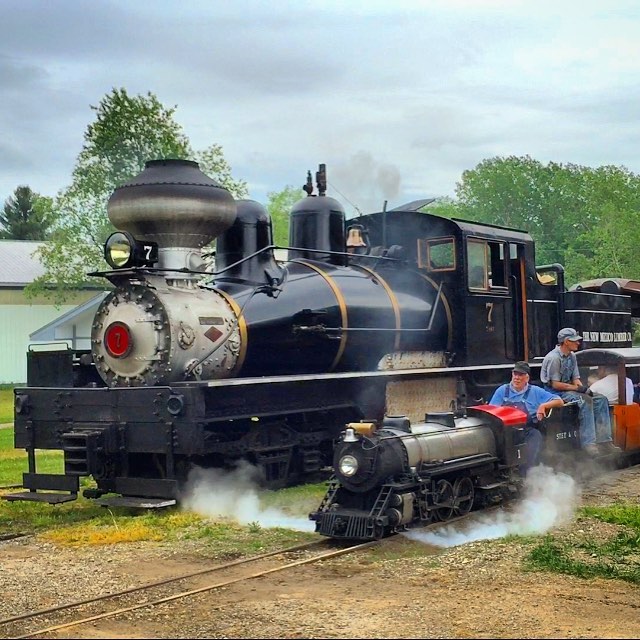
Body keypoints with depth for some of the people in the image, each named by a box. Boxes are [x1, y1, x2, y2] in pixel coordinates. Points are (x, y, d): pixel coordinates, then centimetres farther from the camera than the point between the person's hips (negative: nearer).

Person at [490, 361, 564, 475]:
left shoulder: (535, 392, 15)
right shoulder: (502, 390, 18)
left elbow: (559, 402, 15)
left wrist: (543, 406, -1)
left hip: (527, 431, 0)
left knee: (536, 436, -30)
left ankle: (526, 473, -33)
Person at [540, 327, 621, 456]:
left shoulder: (572, 356, 12)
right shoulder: (553, 358, -17)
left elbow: (576, 378, 11)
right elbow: (555, 384, -20)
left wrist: (583, 388, -10)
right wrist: (577, 388, -19)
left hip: (569, 389, 9)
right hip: (555, 392, -9)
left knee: (601, 399, -6)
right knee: (585, 400, -32)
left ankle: (604, 441, -12)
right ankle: (588, 443, -34)